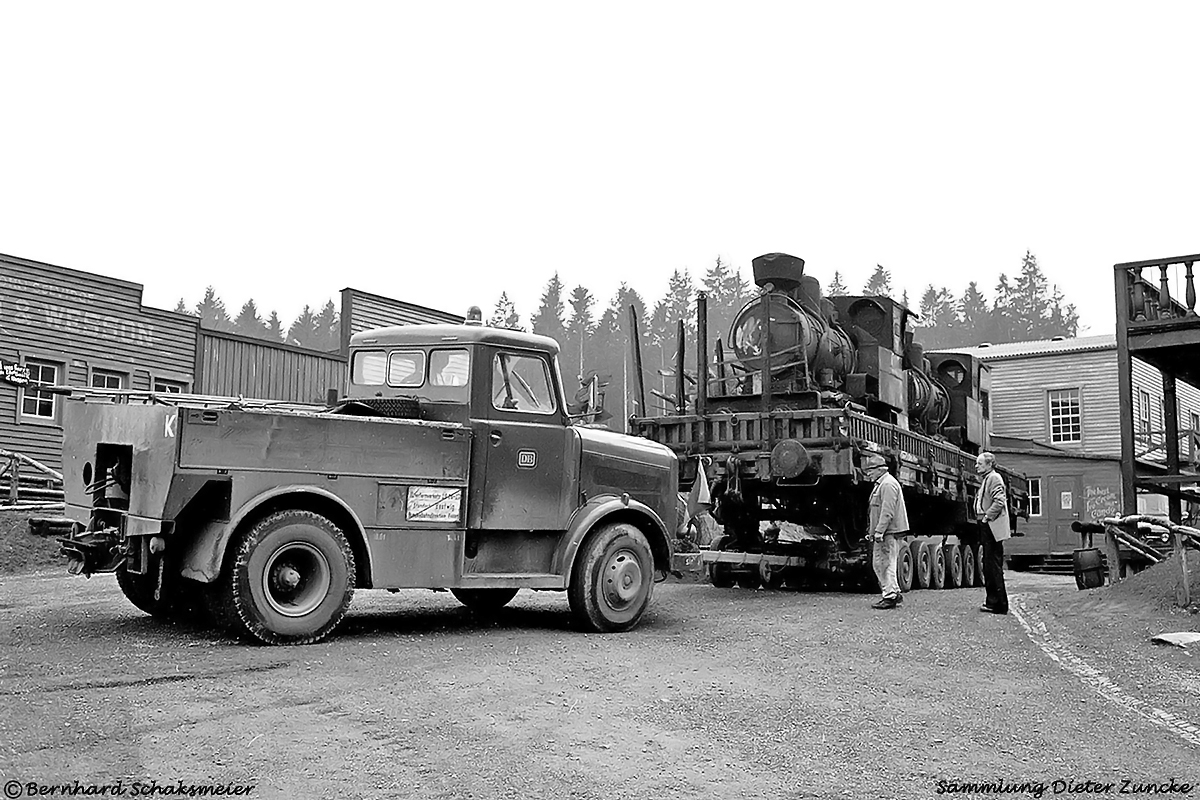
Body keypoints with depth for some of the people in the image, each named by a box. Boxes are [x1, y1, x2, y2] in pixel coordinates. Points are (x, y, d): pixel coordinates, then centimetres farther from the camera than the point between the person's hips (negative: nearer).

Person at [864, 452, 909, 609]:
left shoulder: (888, 484, -14)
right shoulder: (880, 484, 19)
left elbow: (887, 512, -21)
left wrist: (879, 531, -23)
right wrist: (874, 532, 19)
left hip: (889, 533, -10)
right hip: (883, 533, 10)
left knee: (887, 564, -6)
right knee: (878, 564, 13)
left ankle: (890, 597, -1)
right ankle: (894, 592, 20)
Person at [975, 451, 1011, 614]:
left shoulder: (994, 478, -9)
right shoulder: (986, 479, 21)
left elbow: (999, 501, -20)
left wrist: (986, 517, -19)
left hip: (992, 528, -10)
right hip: (986, 528, 10)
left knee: (994, 566, -8)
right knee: (989, 565, 12)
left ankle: (998, 604, -5)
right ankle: (993, 601, 18)